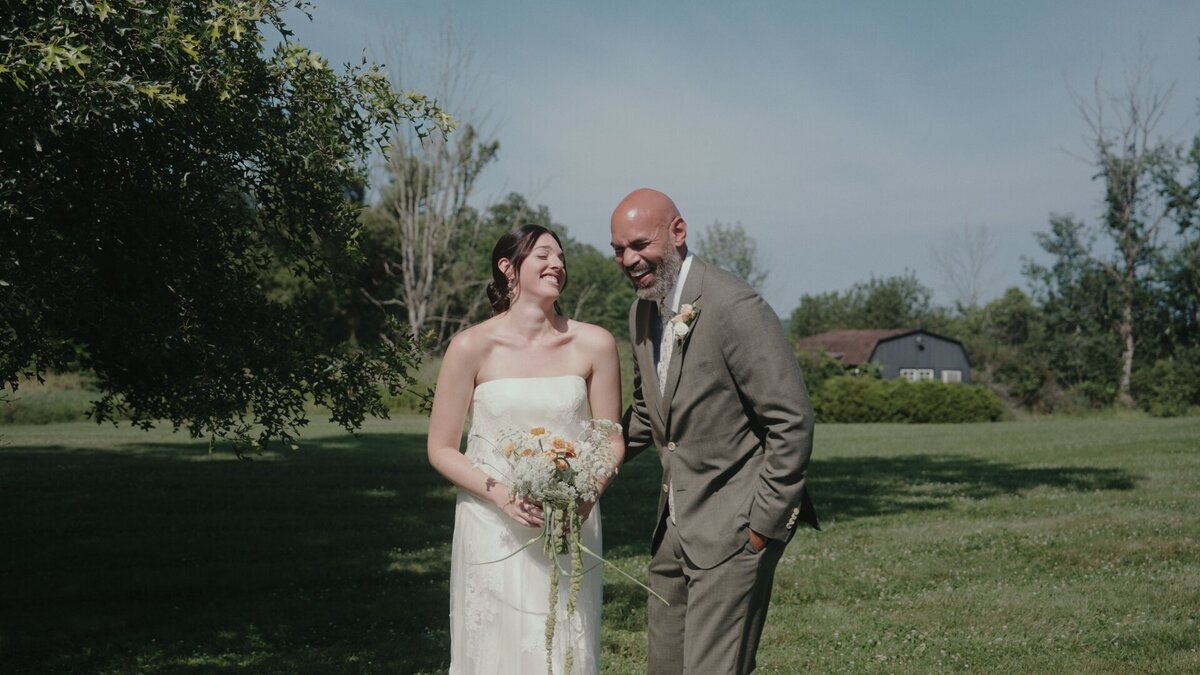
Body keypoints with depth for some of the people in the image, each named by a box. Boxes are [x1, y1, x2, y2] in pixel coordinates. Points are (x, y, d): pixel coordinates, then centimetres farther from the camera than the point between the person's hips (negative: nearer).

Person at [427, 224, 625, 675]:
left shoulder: (594, 345, -1)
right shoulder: (472, 347, -6)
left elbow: (611, 440, 6)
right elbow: (441, 450, -2)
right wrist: (500, 494, -17)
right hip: (493, 530, -1)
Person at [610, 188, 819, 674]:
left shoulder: (734, 307, -19)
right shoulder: (643, 311, 8)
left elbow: (792, 423, -18)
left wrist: (766, 525, -15)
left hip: (732, 526, -8)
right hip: (675, 525, 8)